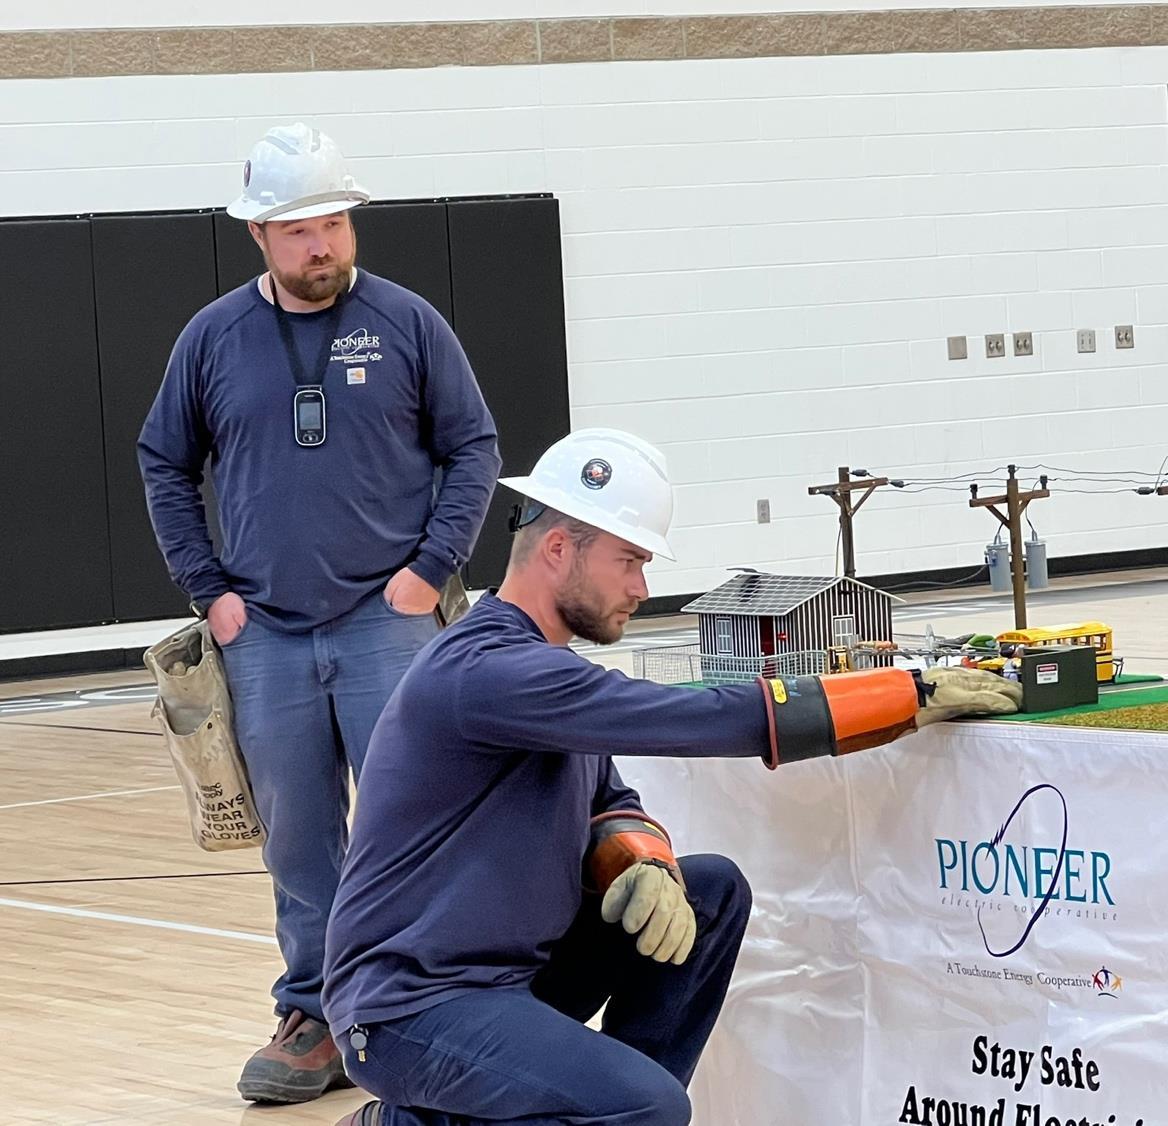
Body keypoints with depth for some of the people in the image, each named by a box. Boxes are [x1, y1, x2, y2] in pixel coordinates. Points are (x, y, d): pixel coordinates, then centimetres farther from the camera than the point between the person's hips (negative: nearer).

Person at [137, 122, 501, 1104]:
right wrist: (209, 589, 5)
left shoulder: (406, 323, 0)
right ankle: (316, 1017, 16)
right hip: (266, 637, 2)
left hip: (389, 621, -2)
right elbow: (165, 466, 13)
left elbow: (473, 448, 4)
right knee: (298, 840, 6)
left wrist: (432, 567, -6)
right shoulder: (214, 338, 4)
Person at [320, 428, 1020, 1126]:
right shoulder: (487, 672, -23)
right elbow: (702, 721, -25)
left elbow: (608, 805, 15)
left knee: (713, 892, 4)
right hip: (407, 1008, -9)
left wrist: (644, 865, -11)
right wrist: (914, 695, -19)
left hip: (514, 964, 9)